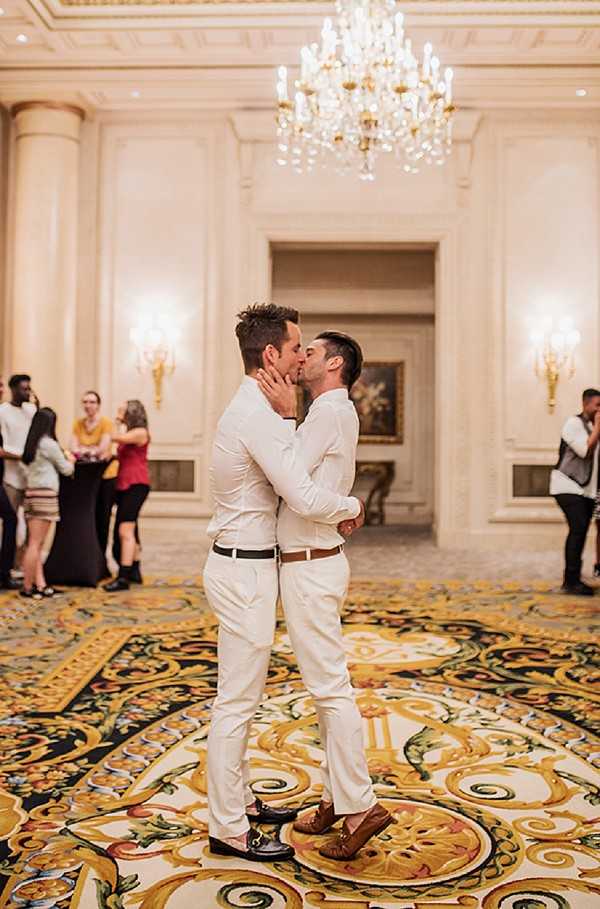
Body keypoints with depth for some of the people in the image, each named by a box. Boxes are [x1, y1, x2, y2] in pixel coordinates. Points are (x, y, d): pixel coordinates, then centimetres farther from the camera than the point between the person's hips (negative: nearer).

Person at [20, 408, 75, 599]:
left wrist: (62, 458, 22)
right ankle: (27, 587, -2)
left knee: (36, 544, 8)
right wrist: (70, 460, 23)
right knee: (35, 544, -5)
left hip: (31, 493, 8)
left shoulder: (30, 444, 12)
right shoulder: (49, 444, -8)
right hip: (45, 494, -8)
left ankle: (40, 584, 9)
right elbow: (66, 470, 1)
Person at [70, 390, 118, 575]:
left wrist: (84, 451, -12)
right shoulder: (78, 424, 7)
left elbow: (103, 448, -16)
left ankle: (100, 559, 12)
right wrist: (92, 452, -20)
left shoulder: (106, 423, -6)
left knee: (102, 519, 2)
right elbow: (74, 448, -4)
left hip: (105, 476, -3)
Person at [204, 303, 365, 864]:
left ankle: (239, 801, 34)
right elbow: (306, 499, -25)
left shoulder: (253, 408, 12)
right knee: (237, 701, -1)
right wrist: (354, 506, -8)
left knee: (240, 696, 20)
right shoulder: (257, 415, -21)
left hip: (242, 564, 11)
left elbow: (283, 468, 10)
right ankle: (228, 830, 12)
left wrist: (285, 408, 5)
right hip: (245, 571, -11)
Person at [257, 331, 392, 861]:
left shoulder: (330, 410, -12)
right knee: (327, 684, 14)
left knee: (329, 687, -5)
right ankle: (337, 796, 25)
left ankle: (360, 806, 4)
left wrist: (286, 415, -17)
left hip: (310, 566, -10)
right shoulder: (332, 412, 18)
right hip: (315, 562, 10)